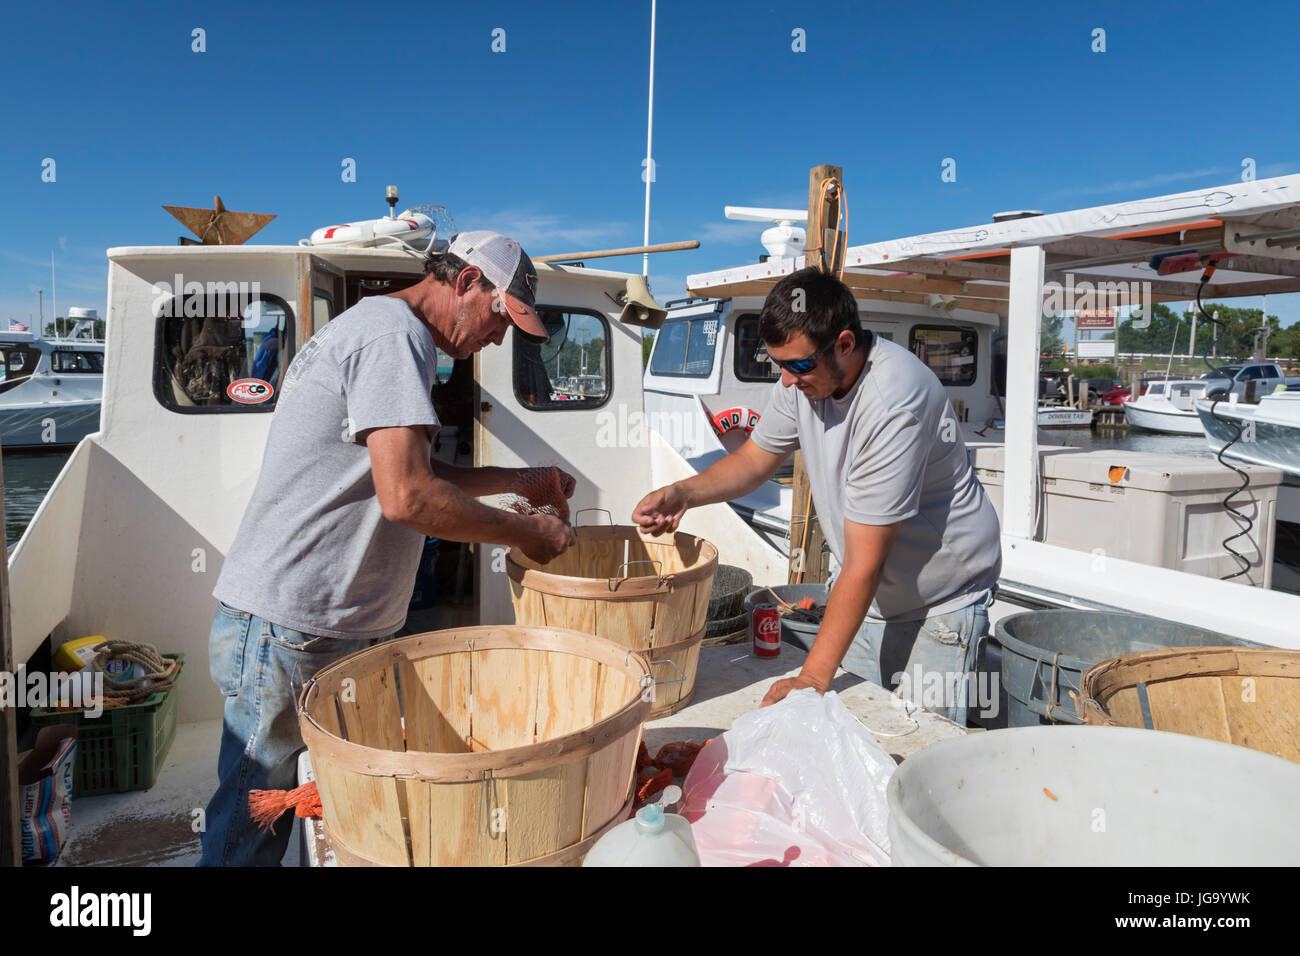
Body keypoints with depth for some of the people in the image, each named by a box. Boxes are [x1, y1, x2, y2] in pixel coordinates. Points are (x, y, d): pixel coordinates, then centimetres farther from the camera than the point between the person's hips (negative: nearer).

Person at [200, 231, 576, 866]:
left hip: (338, 624, 10)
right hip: (289, 630, -10)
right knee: (249, 837, 6)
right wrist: (525, 534, -12)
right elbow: (408, 497, -25)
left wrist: (520, 479, 21)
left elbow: (417, 474, 25)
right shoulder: (395, 334, -15)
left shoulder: (377, 328, 19)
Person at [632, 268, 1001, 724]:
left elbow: (864, 564, -31)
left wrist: (813, 677, -28)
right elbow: (754, 459, 7)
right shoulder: (805, 376, -8)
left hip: (939, 601, -6)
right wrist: (682, 493, -12)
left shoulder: (893, 404, -32)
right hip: (866, 596, 6)